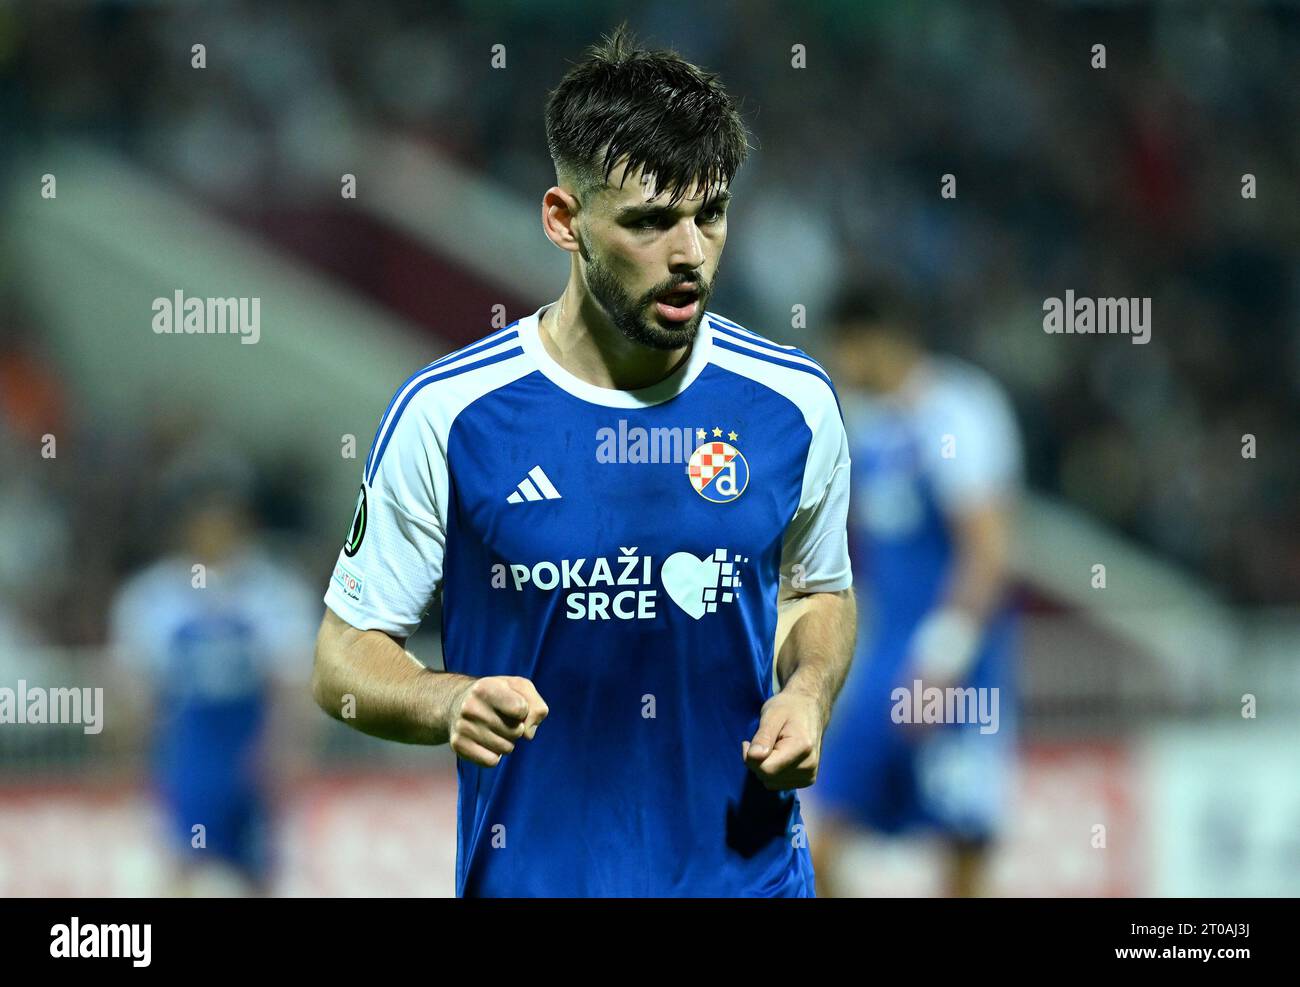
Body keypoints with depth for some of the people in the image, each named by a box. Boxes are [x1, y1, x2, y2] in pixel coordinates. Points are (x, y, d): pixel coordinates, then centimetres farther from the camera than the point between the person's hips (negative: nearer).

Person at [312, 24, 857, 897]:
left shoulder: (795, 403, -3)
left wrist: (809, 693, -5)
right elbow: (345, 659, -5)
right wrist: (449, 703, -25)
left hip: (749, 870, 2)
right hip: (533, 877, -2)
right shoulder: (448, 414, -11)